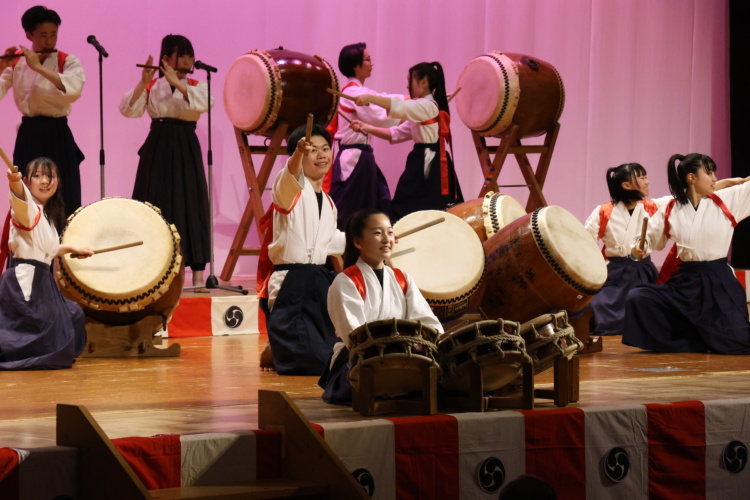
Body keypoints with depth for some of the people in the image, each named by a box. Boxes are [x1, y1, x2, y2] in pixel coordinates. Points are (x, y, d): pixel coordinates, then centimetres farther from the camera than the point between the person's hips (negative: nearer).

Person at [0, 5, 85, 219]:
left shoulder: (68, 62, -2)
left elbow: (73, 90, -23)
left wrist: (38, 67, -25)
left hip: (58, 136, -2)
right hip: (28, 136, 2)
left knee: (63, 203, -3)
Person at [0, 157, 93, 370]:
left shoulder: (46, 215, 17)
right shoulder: (28, 208, -12)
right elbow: (21, 196, -38)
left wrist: (71, 248, 39)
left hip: (40, 280, 10)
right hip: (25, 279, -10)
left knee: (70, 316, 21)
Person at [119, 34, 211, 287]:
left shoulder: (195, 85, 6)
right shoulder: (152, 86, 7)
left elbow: (202, 104, -16)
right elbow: (128, 109, -6)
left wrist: (176, 83, -20)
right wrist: (143, 83, -16)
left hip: (185, 149, -1)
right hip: (157, 148, 1)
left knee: (190, 204, -4)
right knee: (155, 205, 2)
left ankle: (198, 272, -2)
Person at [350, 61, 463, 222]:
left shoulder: (428, 106, -12)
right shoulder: (421, 109, 20)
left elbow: (399, 106, -28)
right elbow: (396, 134, 17)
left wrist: (369, 98, -22)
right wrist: (366, 128, 9)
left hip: (429, 167, -10)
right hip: (423, 164, 10)